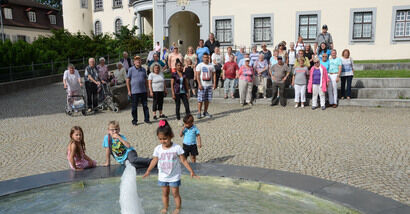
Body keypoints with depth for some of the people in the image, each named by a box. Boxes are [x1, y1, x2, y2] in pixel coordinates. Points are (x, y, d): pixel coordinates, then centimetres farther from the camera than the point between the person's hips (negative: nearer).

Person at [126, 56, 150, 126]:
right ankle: (134, 120, 14)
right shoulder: (131, 70, -2)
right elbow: (128, 80, 0)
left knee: (145, 106, 6)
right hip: (134, 92, -3)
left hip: (143, 91, 3)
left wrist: (147, 89, 13)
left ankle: (146, 119, 16)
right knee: (134, 107, 4)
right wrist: (129, 90, -5)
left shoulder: (143, 69, 10)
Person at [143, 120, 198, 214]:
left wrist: (191, 171, -13)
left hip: (174, 177, -3)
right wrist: (148, 171, 6)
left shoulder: (177, 147, -16)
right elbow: (154, 160, 4)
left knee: (175, 193, 8)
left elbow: (183, 160, -11)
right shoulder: (158, 149, -8)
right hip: (162, 177, 3)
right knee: (165, 193, 16)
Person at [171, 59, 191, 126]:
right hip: (177, 93, -3)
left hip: (183, 92, 3)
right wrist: (173, 94, -10)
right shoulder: (174, 74, -3)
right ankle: (179, 120, 16)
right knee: (177, 106, 5)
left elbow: (186, 84, 11)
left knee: (187, 106, -3)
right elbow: (172, 85, -4)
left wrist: (188, 92, 5)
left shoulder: (184, 74, 7)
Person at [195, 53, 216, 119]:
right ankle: (199, 113, 0)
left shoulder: (211, 66, 12)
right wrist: (199, 84, -14)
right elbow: (197, 75, -6)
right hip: (202, 85, -4)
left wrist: (214, 83, 3)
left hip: (209, 85, 4)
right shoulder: (199, 65, -1)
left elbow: (214, 74, 14)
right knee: (200, 100, -5)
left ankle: (205, 112, 17)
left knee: (207, 99, 7)